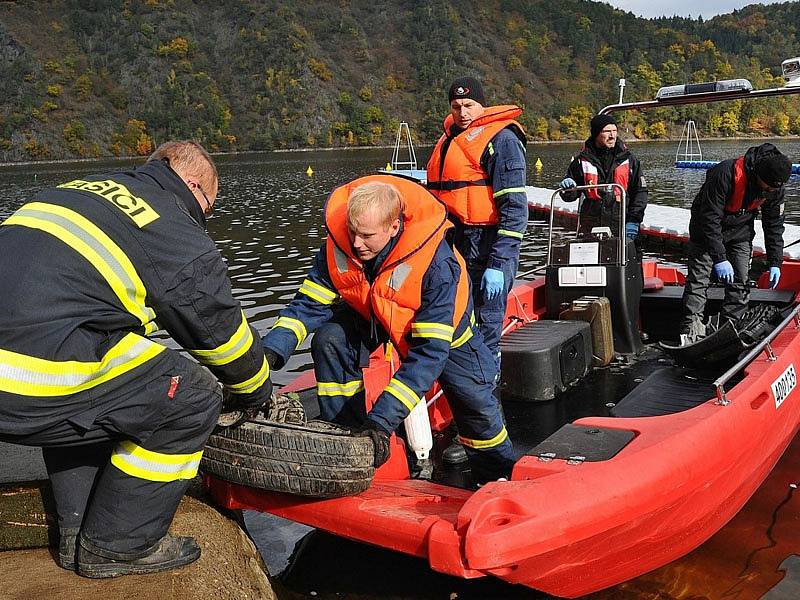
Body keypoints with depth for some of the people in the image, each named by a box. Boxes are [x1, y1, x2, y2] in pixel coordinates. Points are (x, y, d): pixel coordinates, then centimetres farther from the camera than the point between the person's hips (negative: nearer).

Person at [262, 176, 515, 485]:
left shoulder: (438, 265, -42)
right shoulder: (339, 245, -30)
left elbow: (429, 350, -44)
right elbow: (310, 303, -21)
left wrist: (381, 420, -50)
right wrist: (271, 350, -40)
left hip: (440, 321, -3)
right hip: (370, 314, 3)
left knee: (474, 398, -4)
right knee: (329, 340, -24)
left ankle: (498, 474, 29)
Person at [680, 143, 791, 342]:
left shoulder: (776, 188, -16)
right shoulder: (725, 175, -36)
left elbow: (774, 225, -3)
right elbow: (710, 219, -33)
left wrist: (775, 263, -6)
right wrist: (719, 258, -35)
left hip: (740, 231, 5)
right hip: (707, 229, -5)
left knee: (740, 282, 1)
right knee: (698, 279, -10)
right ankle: (690, 331, -10)